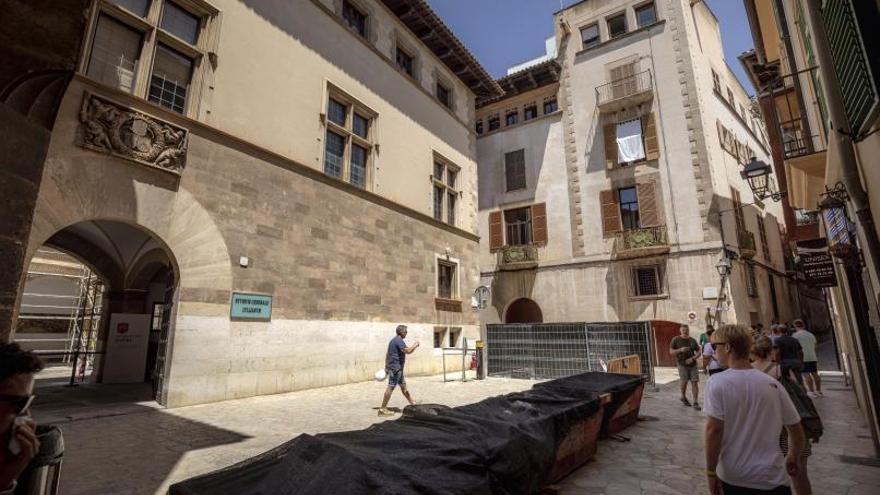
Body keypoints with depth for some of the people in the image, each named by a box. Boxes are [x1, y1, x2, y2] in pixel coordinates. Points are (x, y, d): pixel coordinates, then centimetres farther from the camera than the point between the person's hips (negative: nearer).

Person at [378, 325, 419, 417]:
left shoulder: (393, 340, 17)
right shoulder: (399, 340, -15)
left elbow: (387, 354, 20)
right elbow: (407, 351, -26)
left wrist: (386, 366, 21)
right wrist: (415, 345, -10)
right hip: (396, 367, -11)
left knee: (403, 386, 17)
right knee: (391, 387, -7)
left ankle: (413, 403, 28)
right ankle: (382, 409, -3)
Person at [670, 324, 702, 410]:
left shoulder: (692, 340, 7)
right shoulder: (676, 340, -1)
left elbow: (698, 351, 7)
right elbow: (671, 352, -2)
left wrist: (693, 358, -10)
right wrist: (680, 350, -19)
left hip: (693, 364, 2)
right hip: (682, 364, -2)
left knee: (695, 382, -3)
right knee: (684, 381, -7)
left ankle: (696, 402, 5)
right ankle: (684, 397, 20)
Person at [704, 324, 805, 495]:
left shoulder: (717, 382, -15)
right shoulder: (773, 384, -3)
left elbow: (713, 429, -19)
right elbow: (796, 429, 5)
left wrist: (710, 472, -9)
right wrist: (793, 458, 24)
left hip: (733, 478, -2)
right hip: (772, 478, 2)